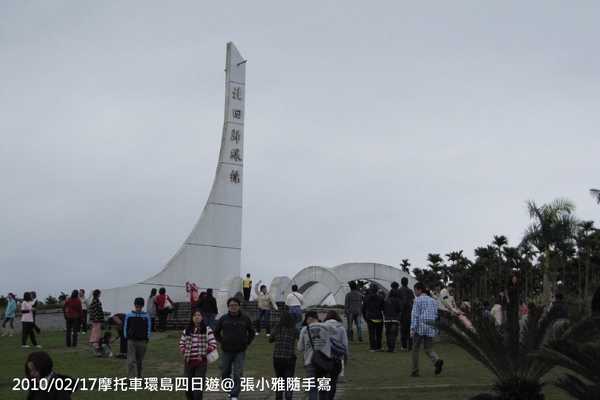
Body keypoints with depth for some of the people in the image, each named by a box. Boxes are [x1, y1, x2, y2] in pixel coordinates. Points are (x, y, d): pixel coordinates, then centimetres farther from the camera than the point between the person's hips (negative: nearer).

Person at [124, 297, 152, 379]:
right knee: (131, 361, -10)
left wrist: (147, 339, 0)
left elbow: (148, 328, 7)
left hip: (142, 341, 1)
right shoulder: (129, 316, 0)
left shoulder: (146, 316, 0)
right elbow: (125, 328, 8)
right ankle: (132, 378, -16)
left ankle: (138, 377, 25)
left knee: (139, 361, 11)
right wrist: (127, 338, 0)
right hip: (131, 341, -1)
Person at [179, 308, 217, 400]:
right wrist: (185, 353, -2)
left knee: (198, 387, -9)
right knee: (188, 386, 7)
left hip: (201, 363, -3)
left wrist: (204, 353, -12)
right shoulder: (187, 330, 7)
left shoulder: (207, 330, -2)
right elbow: (181, 344, 13)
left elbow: (213, 345, -2)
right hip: (188, 362, 3)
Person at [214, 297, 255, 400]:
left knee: (238, 373, -5)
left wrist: (247, 343, 4)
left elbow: (251, 332, 13)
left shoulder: (245, 319, 1)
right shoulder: (223, 319, 2)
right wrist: (222, 342, 5)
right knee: (224, 372, 7)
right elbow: (216, 332, 15)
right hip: (226, 351, 2)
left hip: (240, 351, -2)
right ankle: (230, 390, 28)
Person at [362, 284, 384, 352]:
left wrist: (365, 317, 16)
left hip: (370, 319, 1)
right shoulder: (380, 298, -6)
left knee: (371, 334, 1)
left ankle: (373, 348, -4)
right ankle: (379, 347, 19)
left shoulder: (366, 298, 1)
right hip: (379, 318, -1)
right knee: (379, 333, 13)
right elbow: (383, 308, -4)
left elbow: (363, 309, 6)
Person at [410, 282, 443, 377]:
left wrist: (412, 330, -13)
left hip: (420, 327, -5)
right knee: (429, 348, 9)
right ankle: (437, 360, -21)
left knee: (415, 349, 5)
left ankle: (415, 371, 6)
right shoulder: (433, 301, 15)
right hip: (430, 328, 5)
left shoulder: (418, 300, -5)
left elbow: (415, 316, -11)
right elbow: (436, 316, 16)